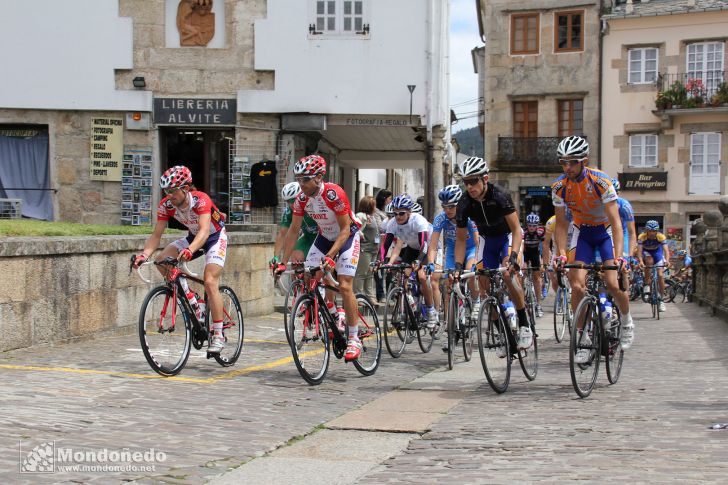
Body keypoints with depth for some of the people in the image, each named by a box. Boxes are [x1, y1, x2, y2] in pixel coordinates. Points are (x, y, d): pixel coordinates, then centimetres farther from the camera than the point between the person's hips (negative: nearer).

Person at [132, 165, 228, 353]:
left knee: (210, 282, -21)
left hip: (215, 237, -6)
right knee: (162, 260, -18)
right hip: (193, 236, 6)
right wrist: (144, 254, -37)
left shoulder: (201, 200, -33)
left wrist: (190, 250, -64)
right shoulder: (166, 205, -18)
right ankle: (189, 299, -2)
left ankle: (218, 336, -14)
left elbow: (204, 231, -45)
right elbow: (156, 234, -19)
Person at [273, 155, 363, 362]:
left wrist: (330, 255, -38)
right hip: (325, 237, 6)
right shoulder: (302, 198, -13)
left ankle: (354, 339, -7)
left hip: (347, 236, -6)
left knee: (345, 286, -16)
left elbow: (345, 229, -28)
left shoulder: (334, 194, -30)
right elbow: (293, 230, -7)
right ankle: (333, 317, 13)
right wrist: (283, 262, -11)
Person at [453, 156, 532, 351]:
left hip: (508, 236, -4)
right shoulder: (464, 204, -20)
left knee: (506, 275, -28)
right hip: (487, 240, 5)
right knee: (484, 285, -6)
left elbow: (516, 229, -28)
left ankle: (525, 325, -14)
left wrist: (513, 256, -42)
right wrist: (458, 267, -18)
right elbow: (461, 239, -10)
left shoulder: (499, 196, -31)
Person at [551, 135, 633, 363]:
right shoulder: (559, 187, -17)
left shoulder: (601, 182, -27)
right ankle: (583, 342, -2)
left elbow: (615, 222, -30)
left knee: (613, 284, -16)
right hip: (582, 233, 3)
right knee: (577, 286, -13)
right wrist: (561, 254, -25)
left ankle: (627, 322, 15)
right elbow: (561, 224, -10)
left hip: (606, 231, -2)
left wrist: (619, 256, -41)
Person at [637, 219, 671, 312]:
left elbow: (666, 250, -38)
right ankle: (647, 285, -23)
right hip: (646, 252, -1)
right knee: (649, 260, -36)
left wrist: (667, 261, -56)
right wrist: (641, 261, -55)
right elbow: (639, 250, -37)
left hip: (657, 252, 1)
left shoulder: (661, 237, -29)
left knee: (660, 275, -11)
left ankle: (661, 300, 0)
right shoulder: (641, 237, -30)